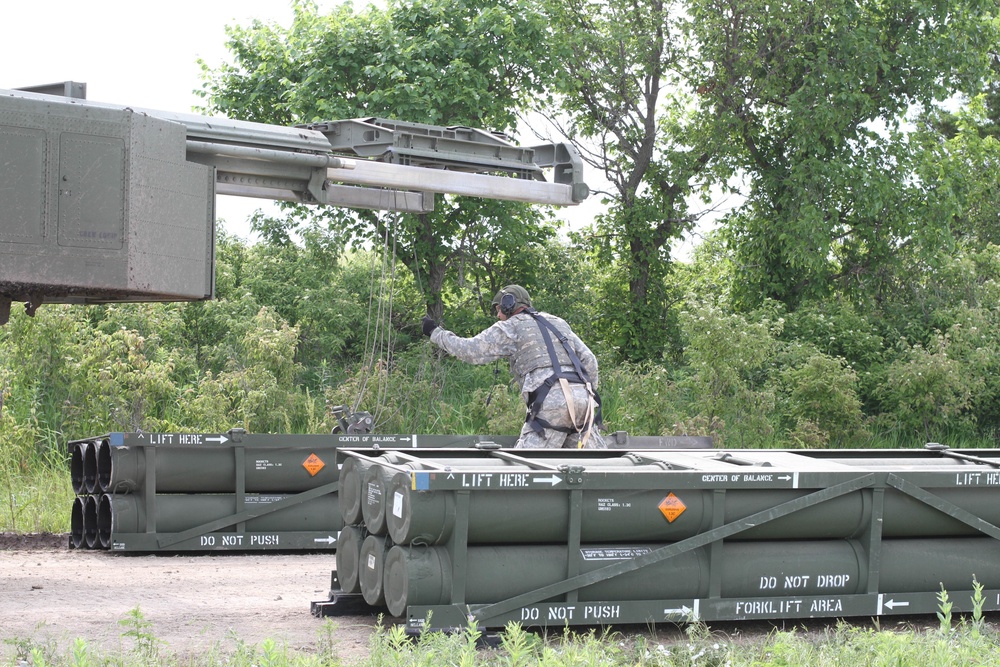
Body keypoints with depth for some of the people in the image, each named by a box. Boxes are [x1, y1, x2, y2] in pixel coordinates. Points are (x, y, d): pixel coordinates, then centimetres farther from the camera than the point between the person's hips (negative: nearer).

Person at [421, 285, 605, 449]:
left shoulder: (511, 327, 9)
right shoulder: (559, 323, 27)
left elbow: (470, 350, 6)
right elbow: (589, 360, 20)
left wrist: (435, 332, 17)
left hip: (552, 401, -6)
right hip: (581, 397, 6)